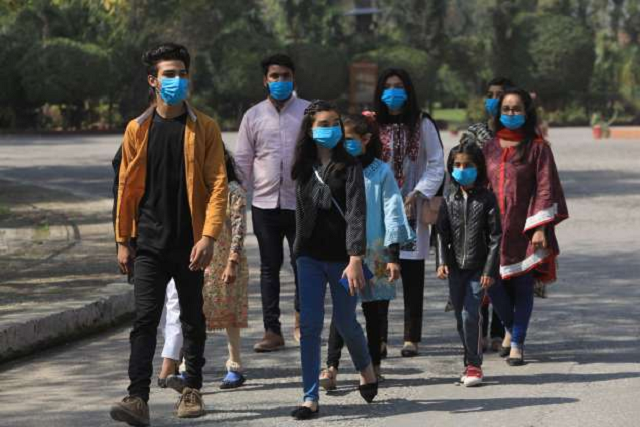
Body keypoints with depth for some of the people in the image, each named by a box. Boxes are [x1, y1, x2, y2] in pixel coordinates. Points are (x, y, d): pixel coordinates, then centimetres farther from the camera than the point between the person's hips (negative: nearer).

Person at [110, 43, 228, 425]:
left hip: (190, 242, 0)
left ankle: (193, 390, 25)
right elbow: (127, 186, 9)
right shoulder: (138, 130, 4)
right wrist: (123, 240, 7)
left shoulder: (204, 128, -1)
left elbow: (218, 183, -5)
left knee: (193, 319, 11)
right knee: (145, 319, -8)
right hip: (150, 243, 1)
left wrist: (209, 236, -15)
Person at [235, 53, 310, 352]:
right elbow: (243, 160, 10)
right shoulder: (253, 116, 8)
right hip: (265, 203, 2)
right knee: (269, 267, 6)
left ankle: (301, 316, 22)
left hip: (301, 201, -2)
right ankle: (272, 330, 11)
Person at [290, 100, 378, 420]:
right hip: (310, 258, 3)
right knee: (309, 326, -5)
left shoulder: (349, 167, -9)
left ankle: (365, 369, 40)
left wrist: (355, 259, -25)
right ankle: (310, 398, -2)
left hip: (341, 257, -3)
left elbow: (357, 214, -17)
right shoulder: (304, 169, 5)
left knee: (345, 323, 10)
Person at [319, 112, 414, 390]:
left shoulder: (381, 172, -2)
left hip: (375, 252, -1)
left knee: (376, 312, 8)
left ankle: (373, 365, 20)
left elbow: (392, 213, -3)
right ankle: (331, 366, -12)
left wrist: (394, 255, -7)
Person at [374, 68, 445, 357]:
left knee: (412, 276, 1)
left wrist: (418, 194, -10)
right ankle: (378, 337, 3)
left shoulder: (422, 124, 2)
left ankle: (411, 338, 6)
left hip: (412, 210, -1)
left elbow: (436, 165, 1)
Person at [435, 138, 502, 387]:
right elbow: (442, 233, 6)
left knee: (470, 314, -13)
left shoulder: (486, 199, -5)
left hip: (478, 268, -4)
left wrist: (490, 270, -11)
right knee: (461, 318, 8)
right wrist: (442, 261, -7)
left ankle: (474, 365, -4)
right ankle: (472, 362, 22)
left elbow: (495, 236, -5)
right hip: (456, 267, 4)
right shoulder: (449, 200, 6)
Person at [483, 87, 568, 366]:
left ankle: (517, 344, 9)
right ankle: (510, 328, 27)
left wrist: (540, 228, -13)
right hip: (494, 228, 3)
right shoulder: (490, 148, 10)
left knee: (522, 287, 0)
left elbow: (546, 188, -6)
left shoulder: (537, 148, -2)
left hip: (524, 229, -3)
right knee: (494, 284, 0)